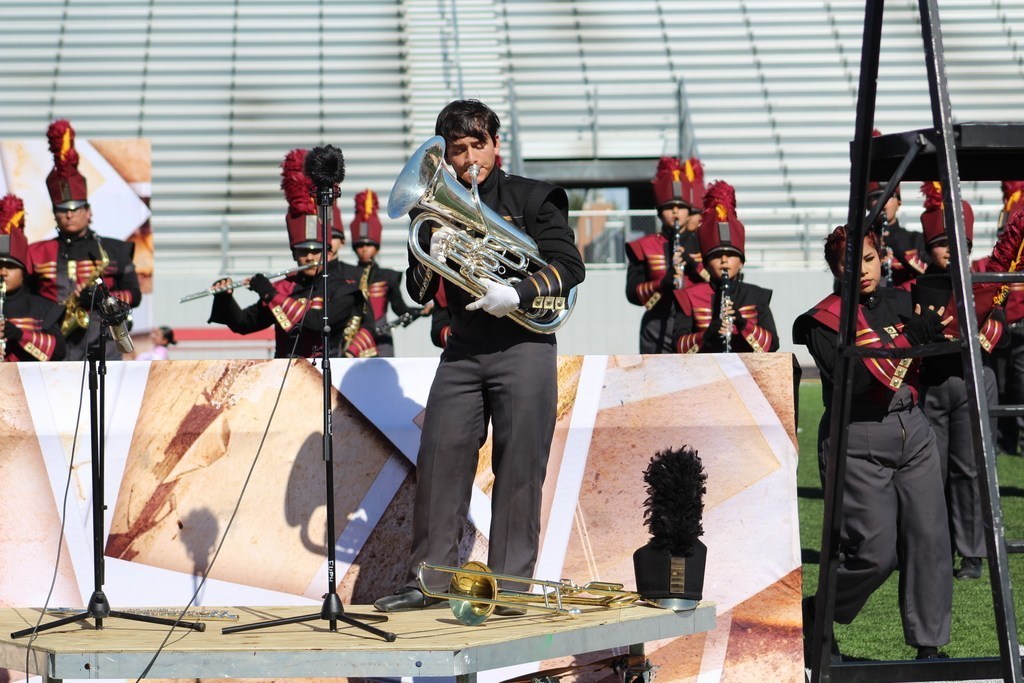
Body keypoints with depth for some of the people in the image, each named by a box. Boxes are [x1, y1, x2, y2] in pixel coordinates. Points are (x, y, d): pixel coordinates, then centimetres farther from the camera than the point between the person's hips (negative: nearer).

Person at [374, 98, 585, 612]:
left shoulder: (534, 199, 5)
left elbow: (569, 266, -4)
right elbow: (418, 293, 12)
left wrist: (517, 294, -19)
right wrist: (432, 256, -8)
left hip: (523, 345, -3)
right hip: (463, 351, 3)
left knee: (518, 469, -4)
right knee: (439, 459, -3)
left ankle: (510, 584, -1)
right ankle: (427, 578, 3)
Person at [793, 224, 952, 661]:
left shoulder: (899, 302, 11)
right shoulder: (825, 320, -5)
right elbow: (852, 381, -18)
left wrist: (938, 334, -7)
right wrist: (910, 336, -20)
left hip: (912, 428, 5)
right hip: (858, 439, -5)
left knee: (929, 538, -3)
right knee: (875, 551, -8)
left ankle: (929, 646, 4)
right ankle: (814, 616, 17)